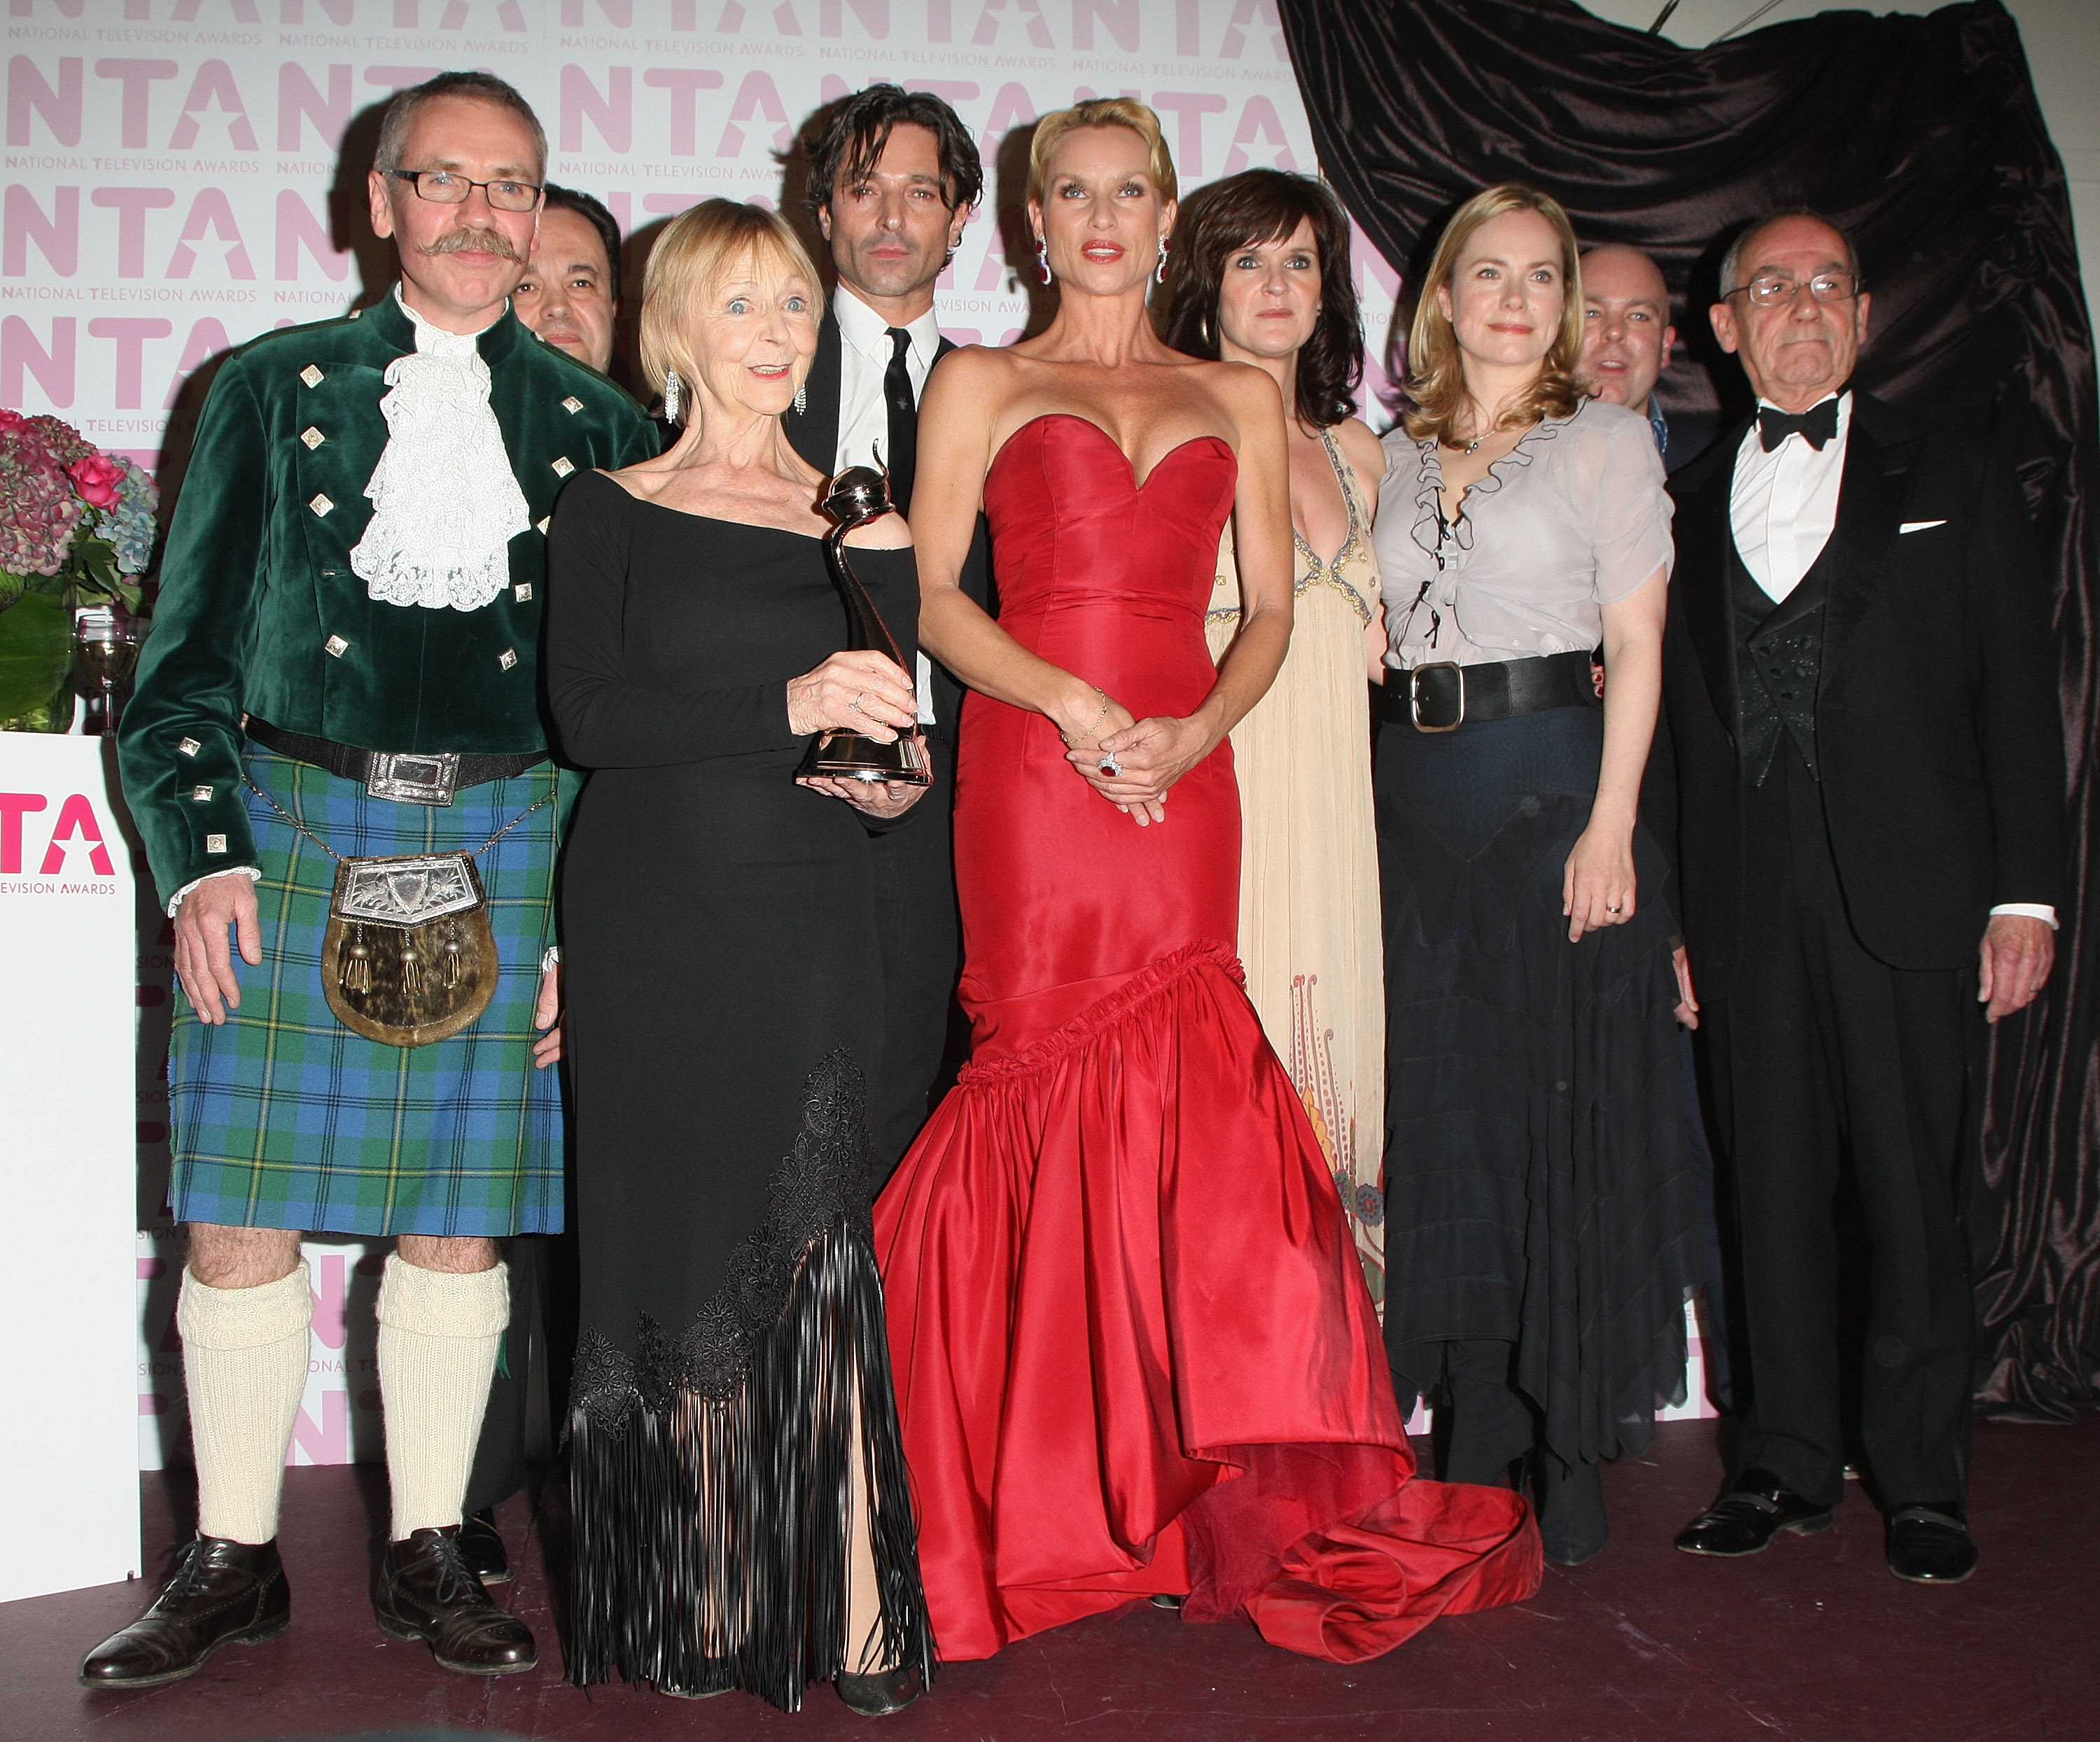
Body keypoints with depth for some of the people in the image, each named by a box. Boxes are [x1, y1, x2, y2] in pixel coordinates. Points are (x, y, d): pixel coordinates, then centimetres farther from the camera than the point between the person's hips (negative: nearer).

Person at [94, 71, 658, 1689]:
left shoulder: (599, 425, 9)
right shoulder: (277, 387, 8)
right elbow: (192, 646, 6)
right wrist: (203, 857, -6)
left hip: (502, 850, 0)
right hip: (289, 829, 0)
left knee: (462, 1217, 6)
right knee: (237, 1213, 2)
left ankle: (429, 1554, 22)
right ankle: (234, 1562, 19)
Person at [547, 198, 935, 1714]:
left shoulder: (859, 523, 12)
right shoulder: (611, 513, 6)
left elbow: (893, 722, 15)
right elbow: (587, 714, -8)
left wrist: (893, 778, -8)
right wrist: (786, 705, -18)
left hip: (814, 920, 1)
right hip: (657, 920, -1)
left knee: (819, 1246, -5)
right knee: (684, 1248, 4)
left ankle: (855, 1606, 0)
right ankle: (707, 1598, 17)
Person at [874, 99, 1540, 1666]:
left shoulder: (1240, 399, 18)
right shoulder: (981, 384, 12)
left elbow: (1270, 610, 13)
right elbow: (930, 598, 2)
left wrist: (1193, 733, -6)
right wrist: (1076, 705, -12)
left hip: (1180, 784, 2)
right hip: (1030, 775, -2)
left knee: (1174, 1100, -3)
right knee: (1062, 1091, -3)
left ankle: (1177, 1487, 11)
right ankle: (1054, 1498, 11)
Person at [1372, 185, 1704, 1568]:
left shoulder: (1608, 441, 4)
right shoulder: (1399, 458, 16)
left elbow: (1636, 649, -3)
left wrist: (1610, 824, -12)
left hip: (1554, 788, -4)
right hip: (1418, 802, 4)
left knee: (1569, 1113, -2)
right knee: (1448, 1118, 6)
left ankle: (1571, 1462, 10)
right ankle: (1474, 1453, 17)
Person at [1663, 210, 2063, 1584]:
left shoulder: (1952, 480, 10)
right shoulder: (1691, 501, 14)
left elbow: (2018, 696, 5)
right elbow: (1683, 716, 9)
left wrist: (2026, 893, -4)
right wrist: (1680, 912, 4)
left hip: (1909, 893, -1)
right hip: (1750, 903, 2)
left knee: (1916, 1196, 2)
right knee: (1776, 1188, 6)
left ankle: (1922, 1482, 16)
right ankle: (1788, 1466, 19)